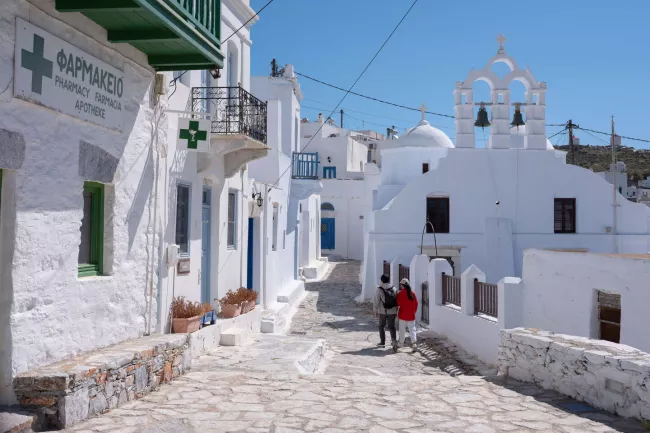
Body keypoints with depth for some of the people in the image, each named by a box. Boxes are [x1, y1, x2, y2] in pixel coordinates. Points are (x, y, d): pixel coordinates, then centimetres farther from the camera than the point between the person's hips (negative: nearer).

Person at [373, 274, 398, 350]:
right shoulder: (394, 289, 1)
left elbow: (376, 301, -9)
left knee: (382, 326, 16)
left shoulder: (379, 289, -11)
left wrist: (375, 311, 1)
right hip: (392, 312, 2)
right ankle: (394, 339, -13)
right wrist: (396, 311, 14)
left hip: (383, 312, -2)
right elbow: (397, 301, 4)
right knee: (391, 326, 10)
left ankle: (382, 342, 21)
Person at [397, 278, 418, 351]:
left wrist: (397, 312, 8)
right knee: (412, 329, 3)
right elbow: (416, 303, 6)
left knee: (402, 330, 10)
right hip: (411, 315, 3)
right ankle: (414, 343, -11)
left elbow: (398, 304, -7)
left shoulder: (400, 294, -12)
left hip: (403, 315, -3)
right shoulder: (412, 293, 0)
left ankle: (401, 343, 20)